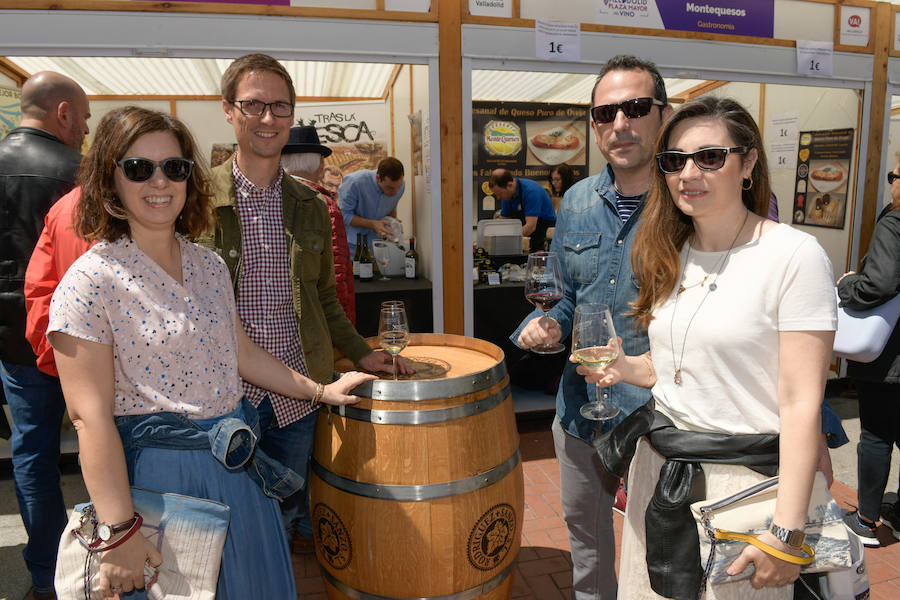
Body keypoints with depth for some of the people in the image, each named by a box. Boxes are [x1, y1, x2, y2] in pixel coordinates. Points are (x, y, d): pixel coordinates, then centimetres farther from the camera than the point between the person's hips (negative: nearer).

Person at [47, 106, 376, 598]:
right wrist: (120, 532, -18)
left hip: (237, 464, 6)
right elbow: (90, 416, -18)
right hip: (156, 475, -6)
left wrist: (320, 391, 15)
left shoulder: (209, 265, 4)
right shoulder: (89, 281, -15)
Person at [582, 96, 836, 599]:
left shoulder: (795, 256, -14)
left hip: (745, 474, -5)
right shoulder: (668, 255, 5)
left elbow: (801, 402, -16)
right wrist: (624, 367, -5)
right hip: (658, 464, 6)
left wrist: (786, 532, -17)